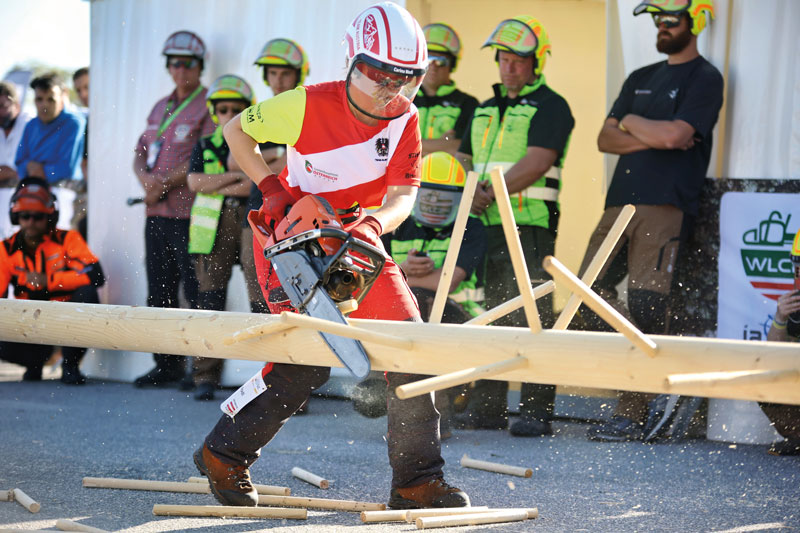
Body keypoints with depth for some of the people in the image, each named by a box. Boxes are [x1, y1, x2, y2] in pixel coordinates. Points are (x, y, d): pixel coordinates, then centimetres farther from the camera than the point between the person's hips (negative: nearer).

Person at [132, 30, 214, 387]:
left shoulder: (209, 106, -3)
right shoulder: (160, 107, 20)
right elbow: (141, 153, 18)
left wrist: (165, 184, -14)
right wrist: (146, 178, -4)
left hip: (189, 211, -8)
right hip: (156, 211, 8)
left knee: (196, 292, -9)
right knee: (160, 292, 10)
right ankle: (167, 365, 17)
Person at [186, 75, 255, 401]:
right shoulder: (205, 148, 17)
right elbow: (194, 181, 0)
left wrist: (218, 186, -6)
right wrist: (238, 176, -6)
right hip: (215, 228, 2)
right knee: (210, 298, -4)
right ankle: (205, 377, -1)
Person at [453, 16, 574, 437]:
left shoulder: (550, 107, -2)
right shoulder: (486, 110, 21)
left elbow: (537, 163, -15)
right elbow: (464, 160, 21)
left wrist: (492, 193, -19)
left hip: (529, 225, -7)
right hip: (484, 226, 7)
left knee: (531, 318, -8)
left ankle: (536, 413, -6)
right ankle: (487, 408, 13)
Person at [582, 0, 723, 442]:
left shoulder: (704, 78, 1)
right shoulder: (640, 78, 23)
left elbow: (675, 134, -13)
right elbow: (605, 139, 14)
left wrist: (631, 122, 4)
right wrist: (654, 137, -3)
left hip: (666, 205, -7)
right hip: (620, 202, 7)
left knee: (645, 305, -11)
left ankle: (632, 414, -7)